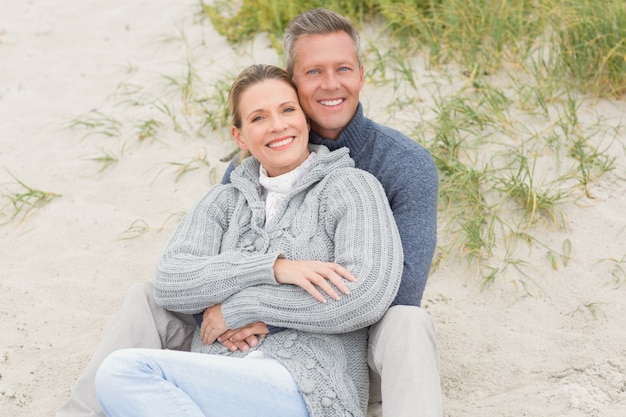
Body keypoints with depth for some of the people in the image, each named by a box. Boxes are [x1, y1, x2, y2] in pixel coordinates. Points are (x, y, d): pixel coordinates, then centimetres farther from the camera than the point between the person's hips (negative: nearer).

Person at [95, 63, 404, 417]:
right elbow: (169, 284, 4)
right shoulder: (226, 200, 20)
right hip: (217, 378, 5)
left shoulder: (350, 186, 5)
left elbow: (366, 297, -11)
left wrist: (237, 308, -5)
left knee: (125, 372, -25)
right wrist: (271, 267, -12)